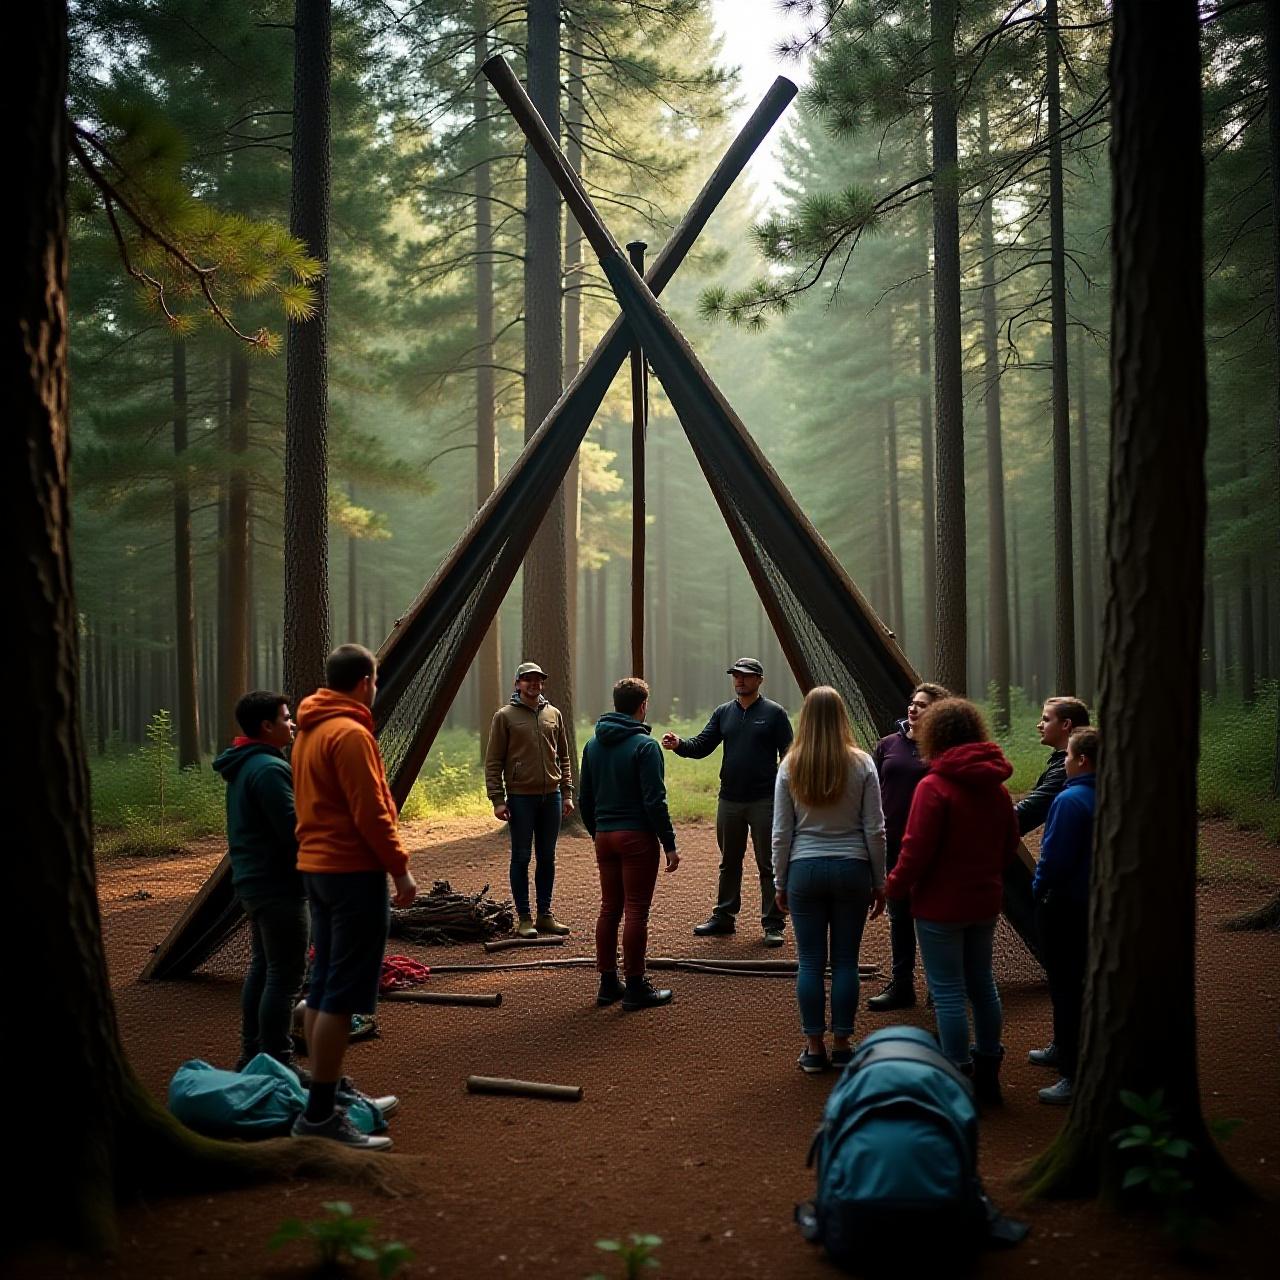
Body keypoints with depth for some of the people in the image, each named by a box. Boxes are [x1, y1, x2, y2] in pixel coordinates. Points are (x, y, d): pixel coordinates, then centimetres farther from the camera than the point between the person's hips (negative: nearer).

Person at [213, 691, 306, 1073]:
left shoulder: (243, 766, 14)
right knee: (286, 975, -6)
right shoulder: (269, 769, -19)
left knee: (262, 968, 17)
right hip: (278, 884, -11)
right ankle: (277, 1062, -3)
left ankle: (252, 1055, 25)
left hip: (253, 880, 11)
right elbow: (292, 830, -22)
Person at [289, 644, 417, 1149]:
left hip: (316, 865, 10)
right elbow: (370, 813, -19)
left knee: (323, 986, 14)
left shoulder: (308, 732, 14)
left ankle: (329, 1097, 22)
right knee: (343, 994, -7)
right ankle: (319, 1116, -6)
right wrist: (401, 869, -12)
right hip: (353, 870, -10)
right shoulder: (350, 733, -15)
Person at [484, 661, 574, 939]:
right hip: (520, 797, -4)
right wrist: (497, 799, -10)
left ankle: (545, 914, 19)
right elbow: (493, 762, -3)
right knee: (521, 858, 2)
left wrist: (567, 793, 9)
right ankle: (524, 918, 9)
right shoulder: (504, 716, -3)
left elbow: (564, 758, 15)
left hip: (551, 796, 4)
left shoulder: (554, 715, 10)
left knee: (547, 857, 10)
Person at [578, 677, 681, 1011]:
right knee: (636, 911, -2)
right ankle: (635, 988, 2)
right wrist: (669, 844, -10)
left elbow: (584, 799, 15)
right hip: (638, 837, -6)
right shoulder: (644, 745, -11)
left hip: (605, 836, 6)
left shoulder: (593, 745, 9)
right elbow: (654, 801, -15)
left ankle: (608, 983, 18)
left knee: (609, 909, 12)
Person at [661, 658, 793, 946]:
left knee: (769, 865, 1)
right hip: (729, 801, 5)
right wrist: (680, 744, -18)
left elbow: (788, 756, -4)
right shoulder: (723, 713, 9)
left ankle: (773, 924, 7)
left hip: (764, 802, -5)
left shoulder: (774, 713, -3)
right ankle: (723, 916, 26)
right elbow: (701, 746, 3)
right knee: (728, 863, 15)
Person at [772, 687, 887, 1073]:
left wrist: (780, 883, 11)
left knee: (810, 962, 7)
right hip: (851, 868, 0)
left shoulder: (790, 766, -3)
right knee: (845, 961, 8)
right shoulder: (861, 764, -4)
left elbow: (781, 833, 1)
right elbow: (875, 830, -2)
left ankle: (814, 1047, 13)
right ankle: (841, 1045, 15)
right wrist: (879, 882, 8)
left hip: (805, 870, 0)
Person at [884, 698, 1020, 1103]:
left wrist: (894, 886, -5)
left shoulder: (933, 786, -18)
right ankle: (987, 1074, 27)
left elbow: (916, 851, -19)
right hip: (985, 902, 7)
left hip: (941, 904, -7)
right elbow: (1010, 844, 12)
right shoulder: (995, 786, 4)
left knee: (948, 991, 1)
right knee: (981, 983, 18)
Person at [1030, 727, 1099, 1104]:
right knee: (1074, 978, 22)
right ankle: (1064, 1049, 38)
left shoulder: (1070, 800, -23)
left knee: (1066, 986, -4)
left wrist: (1039, 889, -6)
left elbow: (1055, 856, -23)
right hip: (1095, 901, 9)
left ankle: (1075, 1074, -3)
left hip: (1064, 905, -9)